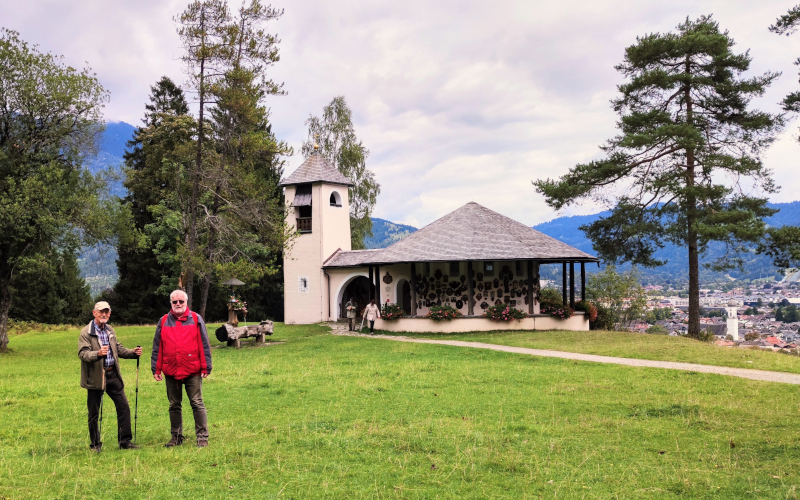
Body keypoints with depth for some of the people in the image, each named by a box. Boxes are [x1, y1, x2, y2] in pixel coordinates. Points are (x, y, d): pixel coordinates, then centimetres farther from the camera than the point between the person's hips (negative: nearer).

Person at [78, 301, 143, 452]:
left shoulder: (110, 330, 14)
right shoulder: (86, 332, -8)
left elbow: (118, 349, 19)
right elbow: (82, 353, -18)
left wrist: (133, 352, 2)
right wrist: (98, 353, -36)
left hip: (112, 374, 6)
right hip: (95, 376, -6)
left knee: (124, 407, 4)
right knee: (94, 413, 4)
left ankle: (125, 441, 13)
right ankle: (95, 444, 18)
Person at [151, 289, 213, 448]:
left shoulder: (195, 319, 2)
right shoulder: (163, 321, 9)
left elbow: (204, 344, 1)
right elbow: (157, 347, 10)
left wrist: (205, 367, -2)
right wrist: (156, 369, 6)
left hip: (192, 371, -3)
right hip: (171, 371, 3)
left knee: (197, 404, -2)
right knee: (174, 405, 12)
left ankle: (202, 437, 3)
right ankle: (176, 437, 22)